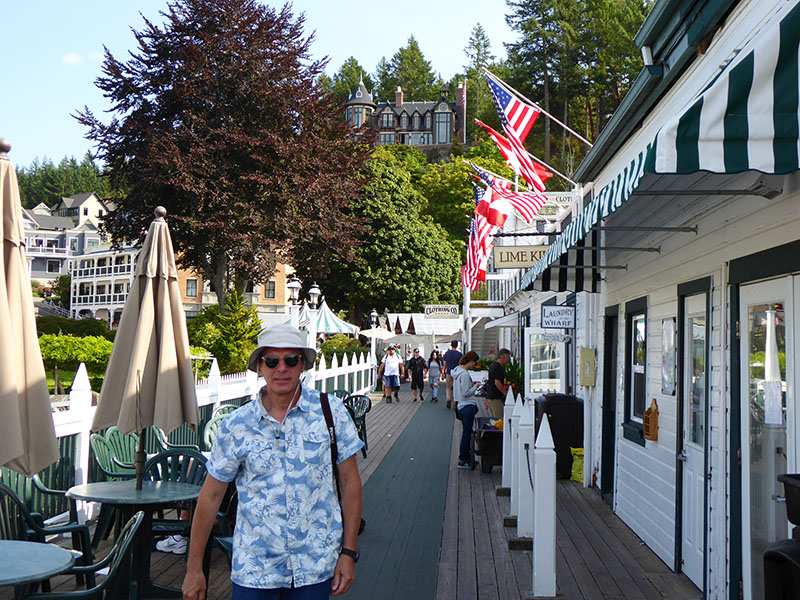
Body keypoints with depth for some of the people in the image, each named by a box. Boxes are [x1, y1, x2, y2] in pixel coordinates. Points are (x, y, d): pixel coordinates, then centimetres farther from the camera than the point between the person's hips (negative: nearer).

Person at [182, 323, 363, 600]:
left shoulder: (330, 411, -4)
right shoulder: (235, 426, -4)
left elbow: (349, 481, 1)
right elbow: (211, 496, 3)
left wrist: (348, 552, -1)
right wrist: (194, 569, 5)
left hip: (316, 567, 0)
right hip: (254, 568, 0)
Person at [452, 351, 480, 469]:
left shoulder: (457, 371, 10)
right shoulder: (464, 374, -20)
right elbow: (465, 393, -21)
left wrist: (472, 384, 11)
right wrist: (475, 386, -9)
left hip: (460, 406, 10)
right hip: (468, 406, -10)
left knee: (467, 432, 16)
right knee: (467, 433, -3)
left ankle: (467, 458, 22)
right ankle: (462, 461, 2)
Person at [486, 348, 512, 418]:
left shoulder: (492, 366, 17)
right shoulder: (499, 368, -14)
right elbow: (497, 382, -22)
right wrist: (506, 393, -14)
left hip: (489, 396, 10)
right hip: (495, 398, -10)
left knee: (493, 418, 11)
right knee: (499, 419, -8)